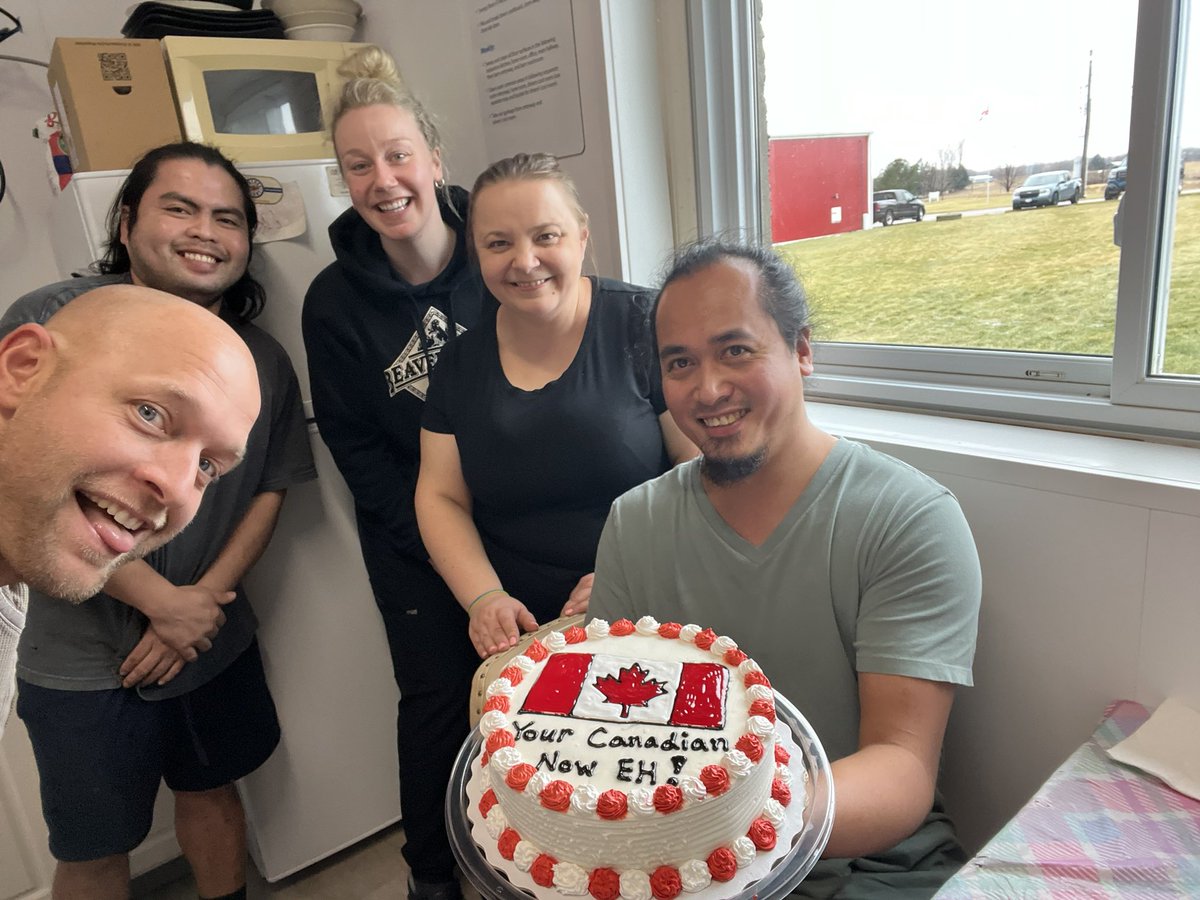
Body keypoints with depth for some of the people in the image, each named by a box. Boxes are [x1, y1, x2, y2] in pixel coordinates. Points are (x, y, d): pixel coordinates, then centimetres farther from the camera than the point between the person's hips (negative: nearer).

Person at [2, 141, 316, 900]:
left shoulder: (263, 359, -2)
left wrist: (202, 599, -11)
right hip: (85, 665, -3)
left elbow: (271, 489, 1)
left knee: (213, 788, 23)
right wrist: (163, 601, -18)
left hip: (217, 643, 3)